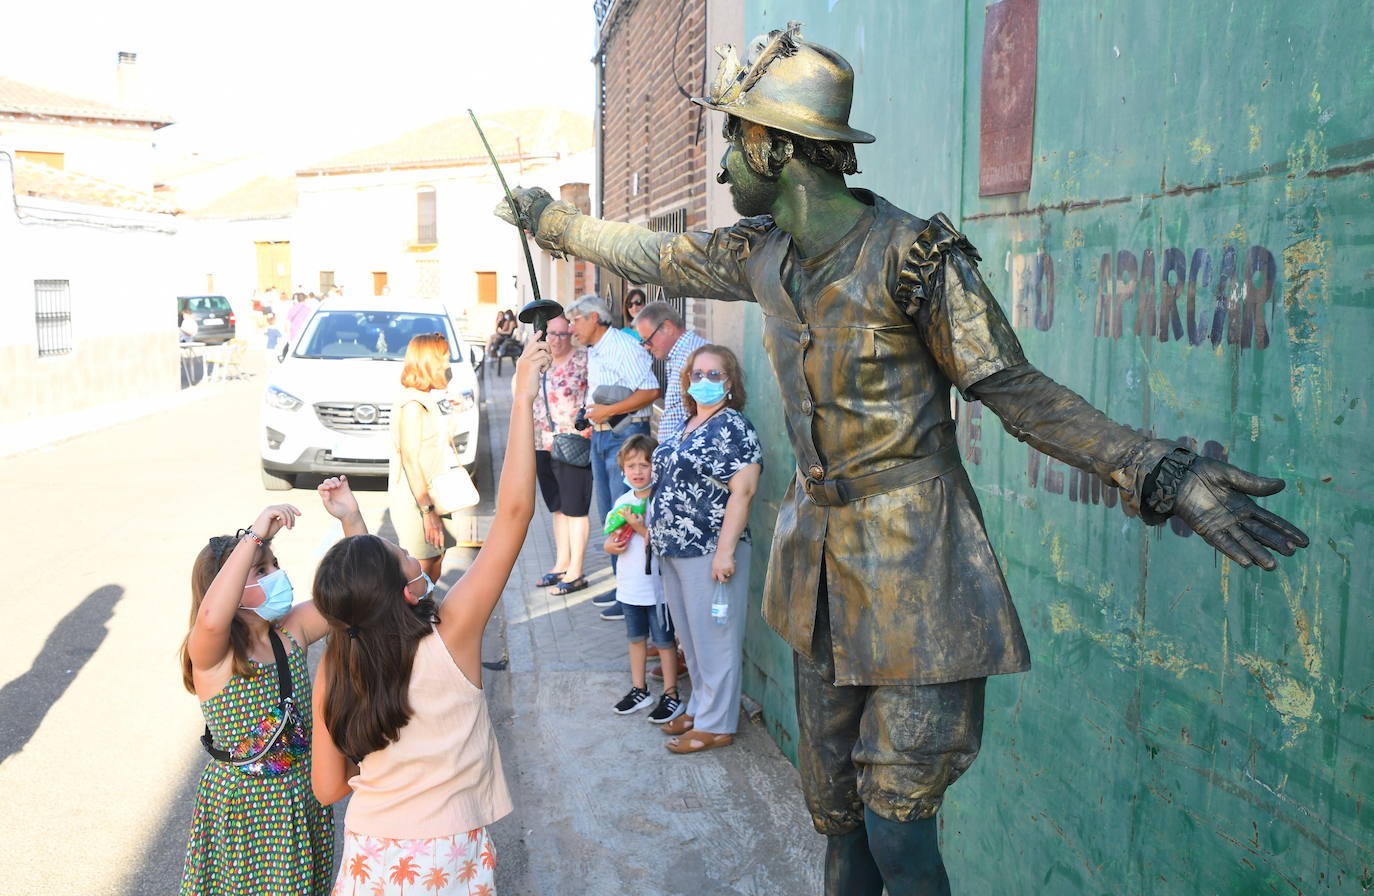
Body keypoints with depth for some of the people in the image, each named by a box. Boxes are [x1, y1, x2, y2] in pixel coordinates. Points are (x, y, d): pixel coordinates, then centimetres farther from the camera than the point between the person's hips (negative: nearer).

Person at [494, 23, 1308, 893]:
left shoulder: (913, 256, -17)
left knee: (898, 826, -2)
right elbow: (650, 253, 20)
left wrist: (1159, 471, -24)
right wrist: (547, 218, 32)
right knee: (834, 806, 19)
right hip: (822, 557, 7)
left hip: (911, 571, -7)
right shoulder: (760, 252, 3)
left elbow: (1019, 391, -14)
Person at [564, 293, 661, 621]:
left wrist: (607, 411, -20)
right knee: (608, 514, 14)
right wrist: (590, 422, 9)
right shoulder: (592, 352, 15)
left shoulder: (624, 346, -14)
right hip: (600, 435, 10)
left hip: (625, 434, -10)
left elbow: (650, 391, -21)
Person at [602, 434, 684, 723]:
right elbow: (611, 539, 13)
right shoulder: (622, 502, 4)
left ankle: (671, 694, 18)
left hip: (658, 587, -6)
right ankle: (639, 690, 33)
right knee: (636, 637, 19)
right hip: (630, 585, 6)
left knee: (664, 640, 5)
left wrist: (640, 528, -26)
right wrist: (610, 545, -9)